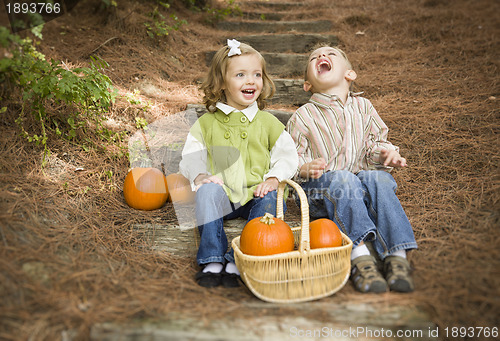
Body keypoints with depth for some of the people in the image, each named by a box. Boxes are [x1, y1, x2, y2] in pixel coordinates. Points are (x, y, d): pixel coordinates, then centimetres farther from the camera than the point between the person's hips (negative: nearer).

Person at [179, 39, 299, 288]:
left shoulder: (268, 123, 11)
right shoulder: (205, 123, 10)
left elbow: (287, 156, 7)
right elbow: (191, 158, 7)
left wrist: (273, 178, -13)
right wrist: (200, 176, -15)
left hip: (257, 194, 0)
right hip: (222, 198, 0)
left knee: (271, 199, -31)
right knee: (207, 191, -31)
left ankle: (237, 261, -28)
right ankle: (213, 259, -25)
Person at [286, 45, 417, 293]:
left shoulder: (363, 107, 11)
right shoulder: (301, 118, 1)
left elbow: (376, 142, 16)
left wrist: (386, 153, -9)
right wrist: (306, 168, -24)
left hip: (360, 176, 3)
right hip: (320, 188, -2)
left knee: (379, 179, -29)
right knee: (343, 180, -35)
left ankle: (396, 254, -34)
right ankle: (359, 257, -43)